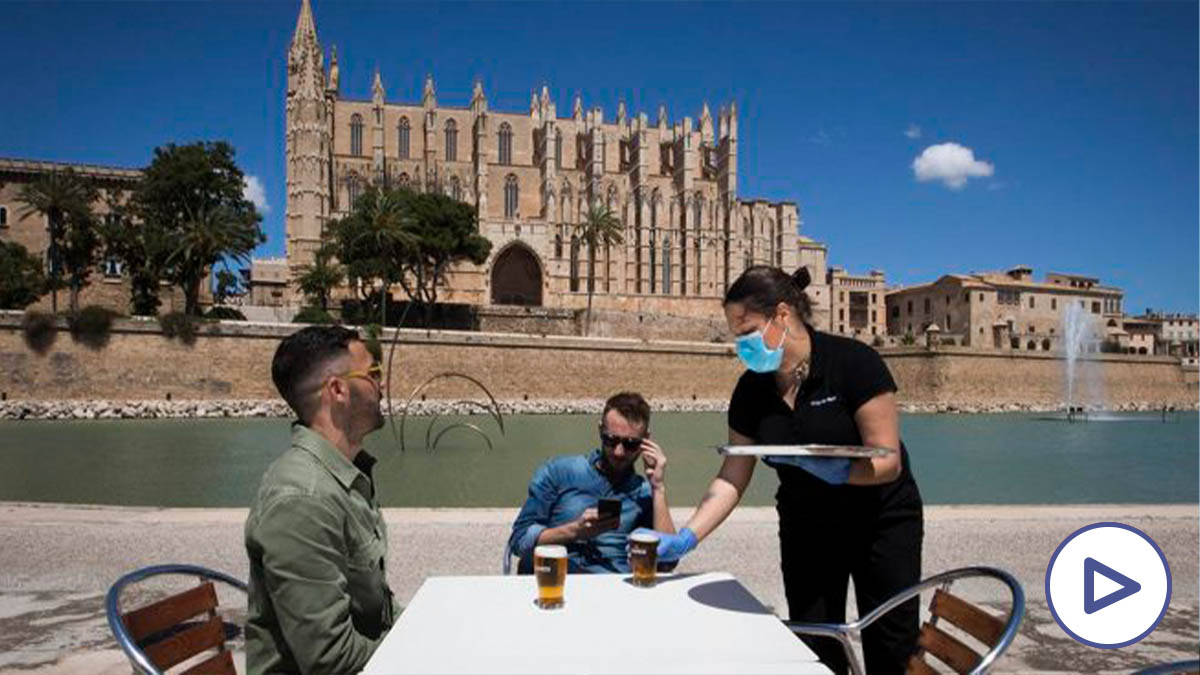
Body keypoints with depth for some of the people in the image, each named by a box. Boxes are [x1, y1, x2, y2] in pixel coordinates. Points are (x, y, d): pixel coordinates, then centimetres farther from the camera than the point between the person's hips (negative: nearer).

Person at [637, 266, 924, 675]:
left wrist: (835, 471, -37)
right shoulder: (751, 389, -7)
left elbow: (888, 462, -20)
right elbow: (732, 479, -6)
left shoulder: (852, 362, -20)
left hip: (881, 522, -3)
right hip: (805, 530, 4)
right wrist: (685, 539, -15)